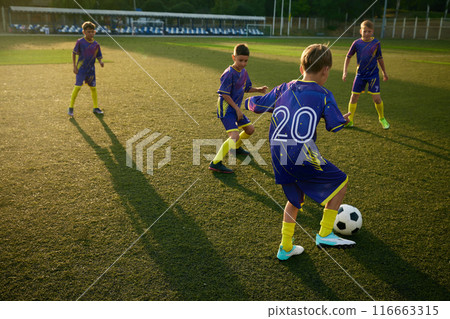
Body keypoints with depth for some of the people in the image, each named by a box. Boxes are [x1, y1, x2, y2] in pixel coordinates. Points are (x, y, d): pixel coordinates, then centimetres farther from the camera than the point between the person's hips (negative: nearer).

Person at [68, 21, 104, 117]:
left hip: (91, 69, 4)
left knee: (93, 88, 8)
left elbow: (98, 56, 8)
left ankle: (96, 108, 20)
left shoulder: (96, 44, 2)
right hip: (81, 69, -4)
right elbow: (74, 53, 0)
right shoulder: (80, 42, -7)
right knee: (77, 87, -8)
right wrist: (74, 66, -5)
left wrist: (100, 62, -15)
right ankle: (71, 108, 3)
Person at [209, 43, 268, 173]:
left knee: (250, 129, 18)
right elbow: (224, 94, -19)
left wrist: (258, 89, 3)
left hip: (236, 108, 9)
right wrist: (237, 109, -18)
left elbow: (247, 88, 21)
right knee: (234, 135, -22)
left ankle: (236, 147, 41)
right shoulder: (229, 73, -19)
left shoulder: (243, 72, 8)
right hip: (226, 108, -9)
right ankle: (215, 163, -23)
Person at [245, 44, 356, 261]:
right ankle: (325, 234, 15)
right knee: (340, 181, 16)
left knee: (294, 198, 25)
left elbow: (256, 105, 17)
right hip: (303, 158, -6)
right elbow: (335, 126, -1)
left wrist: (248, 102, 40)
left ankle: (285, 248, 32)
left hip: (279, 158, 6)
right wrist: (344, 119, 21)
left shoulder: (283, 89, 12)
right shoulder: (324, 95, 0)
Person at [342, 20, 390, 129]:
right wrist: (345, 71, 2)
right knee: (354, 97, 1)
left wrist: (384, 72, 17)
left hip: (373, 74, -1)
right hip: (360, 74, 1)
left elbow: (380, 58, 10)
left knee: (376, 98, -6)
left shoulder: (376, 43, -3)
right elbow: (348, 57, 8)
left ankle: (382, 118, 17)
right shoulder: (356, 43, -4)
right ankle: (350, 120, 15)